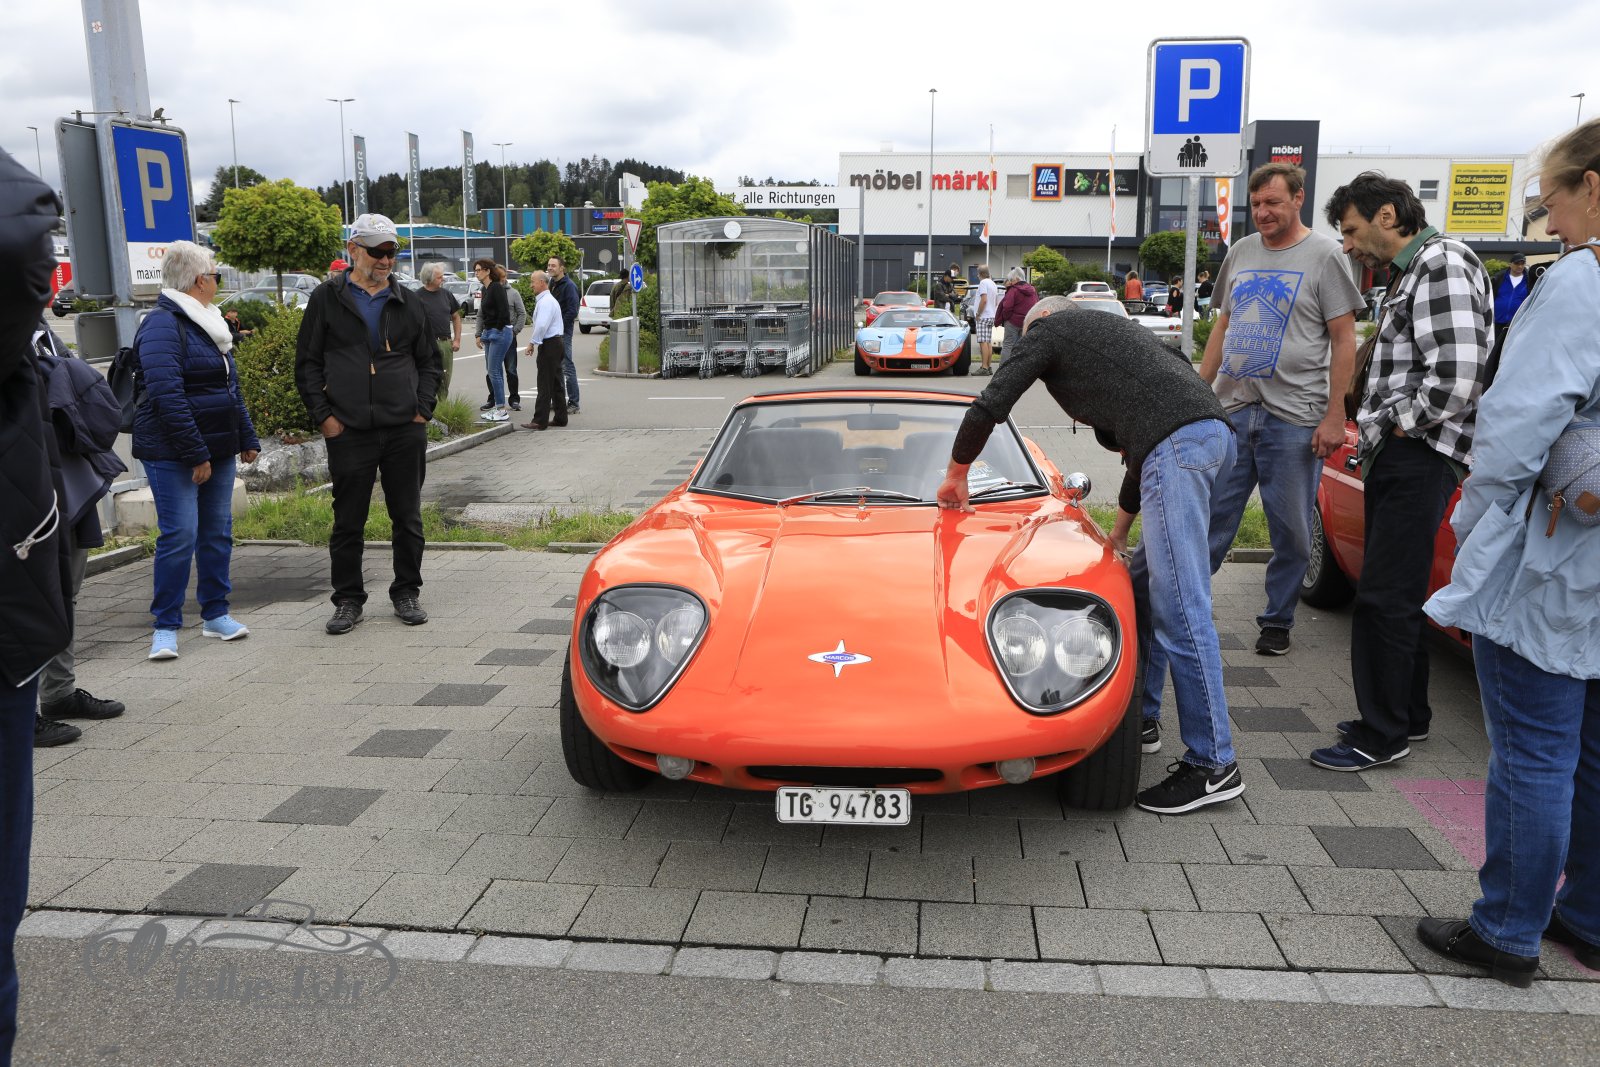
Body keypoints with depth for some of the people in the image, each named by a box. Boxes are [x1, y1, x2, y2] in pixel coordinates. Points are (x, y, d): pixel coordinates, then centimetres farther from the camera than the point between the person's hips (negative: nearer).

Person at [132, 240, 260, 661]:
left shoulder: (206, 323, 16)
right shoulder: (163, 325, -13)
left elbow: (231, 387, 22)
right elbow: (167, 394, -20)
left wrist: (247, 437, 17)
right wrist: (195, 454, -21)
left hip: (217, 449, 9)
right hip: (173, 453, -8)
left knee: (218, 532, 10)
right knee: (179, 535, -7)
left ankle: (215, 614, 20)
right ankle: (166, 627, 2)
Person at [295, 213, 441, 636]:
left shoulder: (407, 302, 12)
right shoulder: (327, 298, 5)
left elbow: (430, 360, 16)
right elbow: (307, 364, 5)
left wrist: (422, 409, 3)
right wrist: (323, 415, -4)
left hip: (405, 431, 2)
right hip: (348, 432, -2)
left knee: (408, 517, 8)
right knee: (348, 521, 4)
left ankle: (406, 594, 21)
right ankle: (348, 600, 16)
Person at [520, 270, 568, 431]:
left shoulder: (545, 302, -15)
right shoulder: (549, 299, 18)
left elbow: (542, 325, -24)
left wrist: (532, 343, -15)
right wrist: (534, 341, 18)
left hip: (548, 345, -10)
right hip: (556, 343, 10)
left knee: (545, 384, -8)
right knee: (556, 383, 13)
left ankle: (540, 421, -6)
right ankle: (560, 418, 18)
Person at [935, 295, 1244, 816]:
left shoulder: (1048, 329, 15)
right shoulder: (1112, 330, 37)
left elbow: (988, 408, 8)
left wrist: (955, 476, 24)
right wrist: (1119, 532, 41)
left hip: (1177, 442, -9)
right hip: (1215, 430, 10)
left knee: (1181, 611, -9)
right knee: (1144, 585, 19)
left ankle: (1214, 764, -7)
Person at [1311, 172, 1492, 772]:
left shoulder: (1442, 264, -12)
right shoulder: (1411, 273, 20)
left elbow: (1456, 378, -23)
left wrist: (1402, 425, -10)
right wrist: (1382, 433, 12)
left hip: (1419, 456, -10)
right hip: (1394, 455, 10)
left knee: (1384, 599, -6)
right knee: (1394, 596, 17)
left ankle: (1381, 736, 3)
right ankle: (1408, 717, 29)